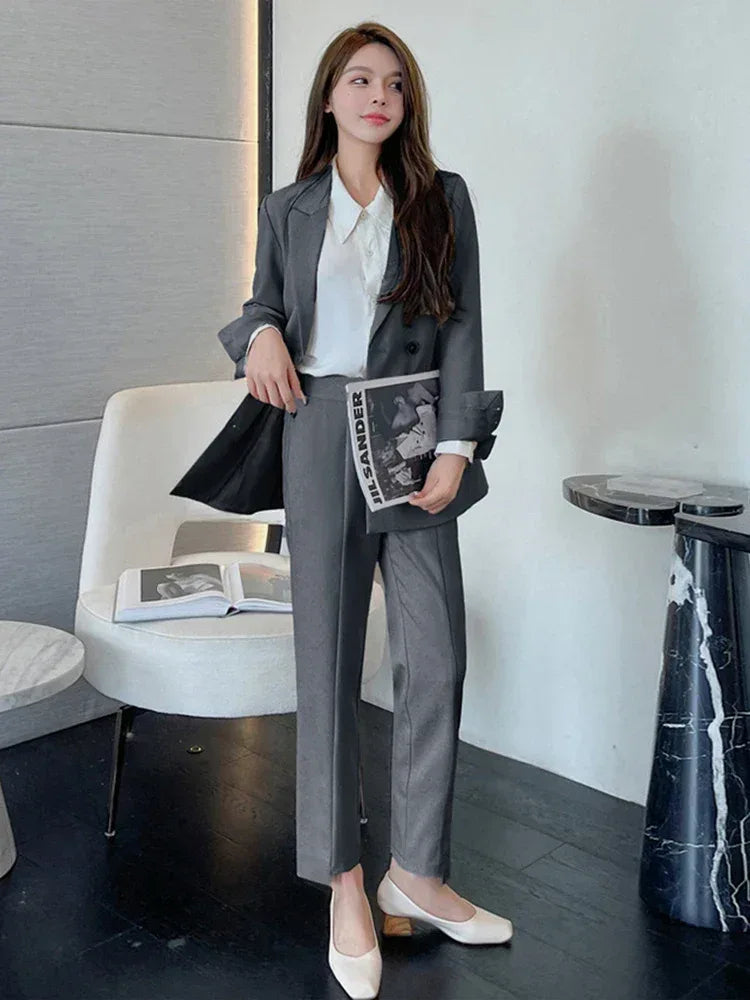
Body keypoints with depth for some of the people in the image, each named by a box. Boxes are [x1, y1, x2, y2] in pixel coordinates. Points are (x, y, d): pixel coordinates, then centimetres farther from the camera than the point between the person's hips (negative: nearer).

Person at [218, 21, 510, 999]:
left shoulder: (442, 200, 7)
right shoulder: (287, 210, 10)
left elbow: (461, 326, 2)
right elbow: (264, 304, 20)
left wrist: (456, 444, -9)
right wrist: (261, 335, -5)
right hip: (320, 441, 0)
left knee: (438, 662, 1)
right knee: (328, 663, 2)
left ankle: (416, 873, 17)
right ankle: (345, 885, 14)